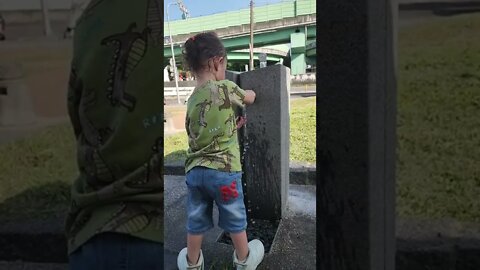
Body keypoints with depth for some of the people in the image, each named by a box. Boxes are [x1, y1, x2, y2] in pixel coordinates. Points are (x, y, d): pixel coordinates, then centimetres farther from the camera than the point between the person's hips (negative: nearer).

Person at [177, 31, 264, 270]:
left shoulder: (192, 100, 4)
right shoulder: (225, 88, -14)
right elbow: (249, 99, 6)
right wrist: (249, 93, 27)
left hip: (194, 171, 5)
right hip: (223, 170, -5)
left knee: (195, 221, 18)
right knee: (235, 219, 16)